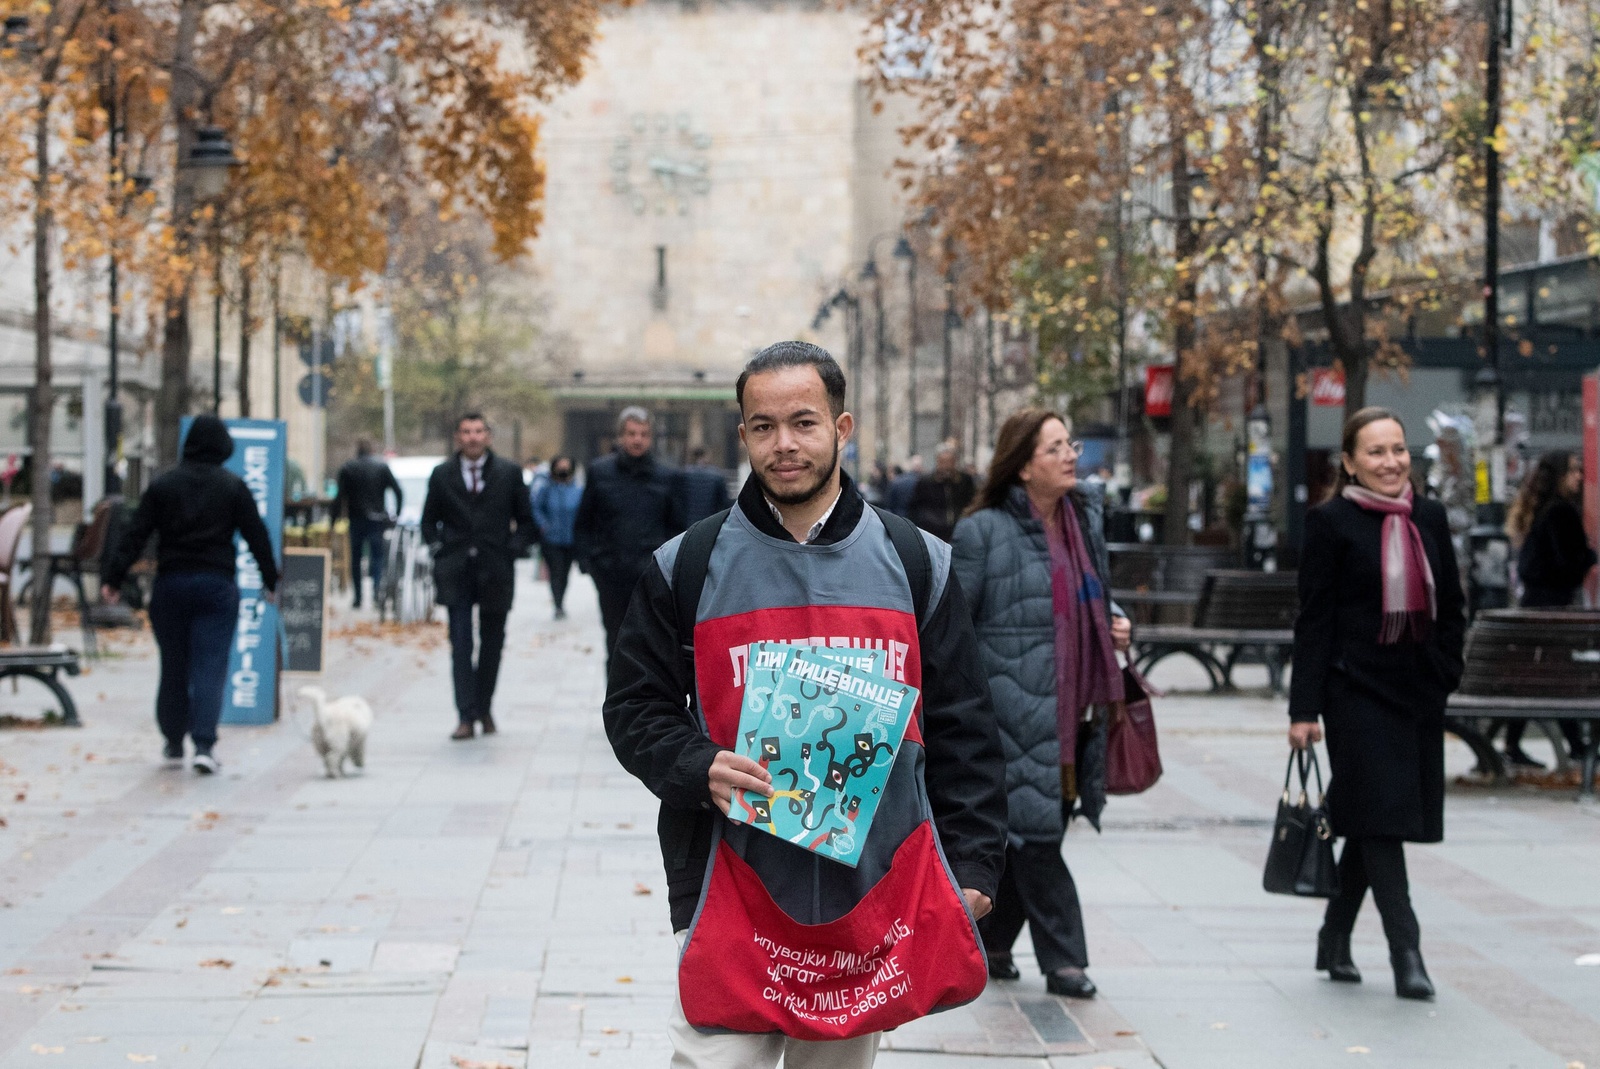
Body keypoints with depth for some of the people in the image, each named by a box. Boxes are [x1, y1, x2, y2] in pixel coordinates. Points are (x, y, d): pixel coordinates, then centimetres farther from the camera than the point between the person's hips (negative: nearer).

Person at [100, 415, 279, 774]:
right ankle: (204, 744, -15)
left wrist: (112, 579, -1)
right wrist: (270, 580, 12)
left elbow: (135, 535, -1)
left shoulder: (164, 484, 2)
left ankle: (174, 743, 20)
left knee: (173, 666, 12)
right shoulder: (233, 487, -1)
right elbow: (257, 536, 2)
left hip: (171, 583, 2)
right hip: (217, 584, -2)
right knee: (210, 666, -3)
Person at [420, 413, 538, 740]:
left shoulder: (509, 473, 4)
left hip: (495, 569, 0)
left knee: (492, 643, 8)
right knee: (460, 645, -6)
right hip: (456, 572, 0)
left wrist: (513, 550, -4)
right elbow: (429, 520, 14)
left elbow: (526, 520, 9)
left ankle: (484, 709, 22)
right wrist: (439, 550, 1)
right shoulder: (442, 475, 6)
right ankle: (466, 716, -8)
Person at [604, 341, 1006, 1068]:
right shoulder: (687, 566, 4)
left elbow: (963, 727, 9)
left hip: (877, 900, 2)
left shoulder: (916, 562, 7)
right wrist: (698, 770, -13)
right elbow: (635, 708, 8)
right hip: (734, 897, -1)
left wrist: (972, 864, 3)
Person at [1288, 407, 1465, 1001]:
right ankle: (1406, 955, -9)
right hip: (1357, 689, -5)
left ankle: (1334, 939, 25)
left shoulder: (1430, 519, 10)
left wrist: (1444, 674, 5)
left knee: (1374, 823, 12)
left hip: (1418, 692, 6)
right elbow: (1313, 619, -6)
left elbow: (1451, 609, 17)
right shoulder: (1331, 523, -5)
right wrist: (1304, 708, -9)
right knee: (1381, 817, -9)